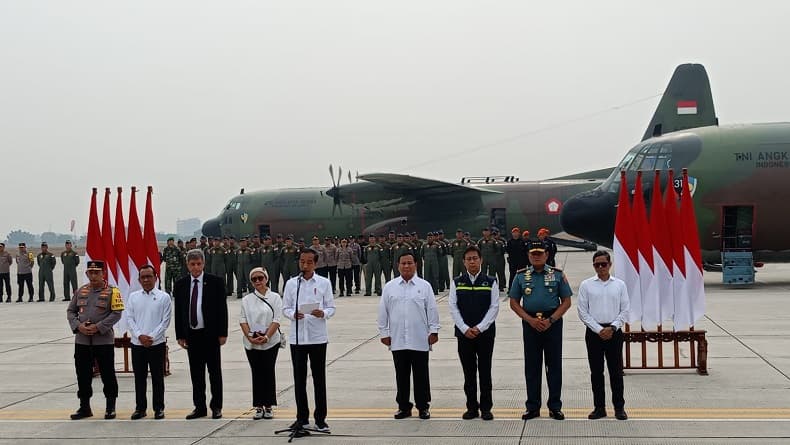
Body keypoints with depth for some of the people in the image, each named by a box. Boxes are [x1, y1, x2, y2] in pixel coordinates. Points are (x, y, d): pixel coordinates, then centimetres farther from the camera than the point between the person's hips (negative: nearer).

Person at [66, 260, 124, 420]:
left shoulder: (112, 291, -4)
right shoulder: (81, 291, 10)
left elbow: (116, 313, -9)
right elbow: (70, 311, 11)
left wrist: (98, 327, -16)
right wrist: (78, 326, -7)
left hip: (104, 340, -4)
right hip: (82, 341, 4)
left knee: (108, 375, 2)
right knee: (83, 375, 9)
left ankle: (110, 407, 13)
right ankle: (85, 407, 20)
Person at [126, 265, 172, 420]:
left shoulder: (164, 297, -1)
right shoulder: (133, 297, 7)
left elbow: (166, 320, -4)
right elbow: (129, 318, 3)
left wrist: (152, 337, -12)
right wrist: (140, 335, -10)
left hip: (157, 343, -2)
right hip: (137, 343, 2)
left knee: (157, 377, 4)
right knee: (139, 377, 7)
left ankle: (159, 408, 12)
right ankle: (140, 408, 16)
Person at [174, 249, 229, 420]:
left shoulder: (215, 282, -4)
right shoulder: (180, 284, 5)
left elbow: (222, 308, -4)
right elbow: (178, 312, 8)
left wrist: (222, 333, -8)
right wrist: (180, 335, 3)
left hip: (211, 334, -3)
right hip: (191, 334, 3)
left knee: (215, 371, 5)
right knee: (196, 373, 8)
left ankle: (216, 407, 13)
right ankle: (199, 407, 16)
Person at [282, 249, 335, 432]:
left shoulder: (324, 283, 2)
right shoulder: (291, 283, 6)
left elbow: (331, 307, 2)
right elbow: (285, 308, 6)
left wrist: (323, 313, -19)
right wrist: (293, 314, -15)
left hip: (317, 336, -1)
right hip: (297, 336, 1)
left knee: (319, 377, 4)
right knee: (299, 378, 8)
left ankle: (320, 418, 13)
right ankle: (301, 416, 19)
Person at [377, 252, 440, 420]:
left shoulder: (424, 286, 2)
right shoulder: (389, 287, 6)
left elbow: (432, 310, 2)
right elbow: (383, 312, 8)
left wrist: (433, 331, -2)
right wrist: (384, 333, 5)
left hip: (419, 340, -1)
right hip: (397, 340, 2)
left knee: (421, 375, 4)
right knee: (401, 375, 8)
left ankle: (423, 407, 14)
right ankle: (403, 407, 18)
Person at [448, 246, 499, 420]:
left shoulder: (490, 282, 1)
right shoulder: (456, 282, 4)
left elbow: (494, 307, -3)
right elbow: (453, 307, 1)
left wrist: (479, 328, -12)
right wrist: (465, 329, -9)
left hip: (485, 333, -1)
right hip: (463, 333, 1)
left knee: (485, 371, 2)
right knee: (468, 372, 6)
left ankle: (486, 408, 10)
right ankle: (471, 407, 14)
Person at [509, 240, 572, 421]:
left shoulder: (558, 275, 2)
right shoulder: (521, 276, 5)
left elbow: (566, 302, 0)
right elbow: (514, 303, 5)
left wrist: (550, 320, -11)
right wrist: (531, 320, -8)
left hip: (553, 323, -1)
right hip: (530, 323, 1)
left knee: (554, 365, 2)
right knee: (532, 366, 5)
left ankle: (555, 407, 10)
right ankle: (532, 407, 12)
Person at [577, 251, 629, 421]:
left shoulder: (619, 284, 4)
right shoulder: (586, 285, 2)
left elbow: (625, 311, 4)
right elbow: (583, 312, -1)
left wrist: (612, 328, -9)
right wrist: (599, 330, -8)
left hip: (614, 332, 0)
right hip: (593, 332, 0)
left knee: (616, 371, 2)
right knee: (596, 371, 5)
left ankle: (619, 407, 11)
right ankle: (599, 407, 13)